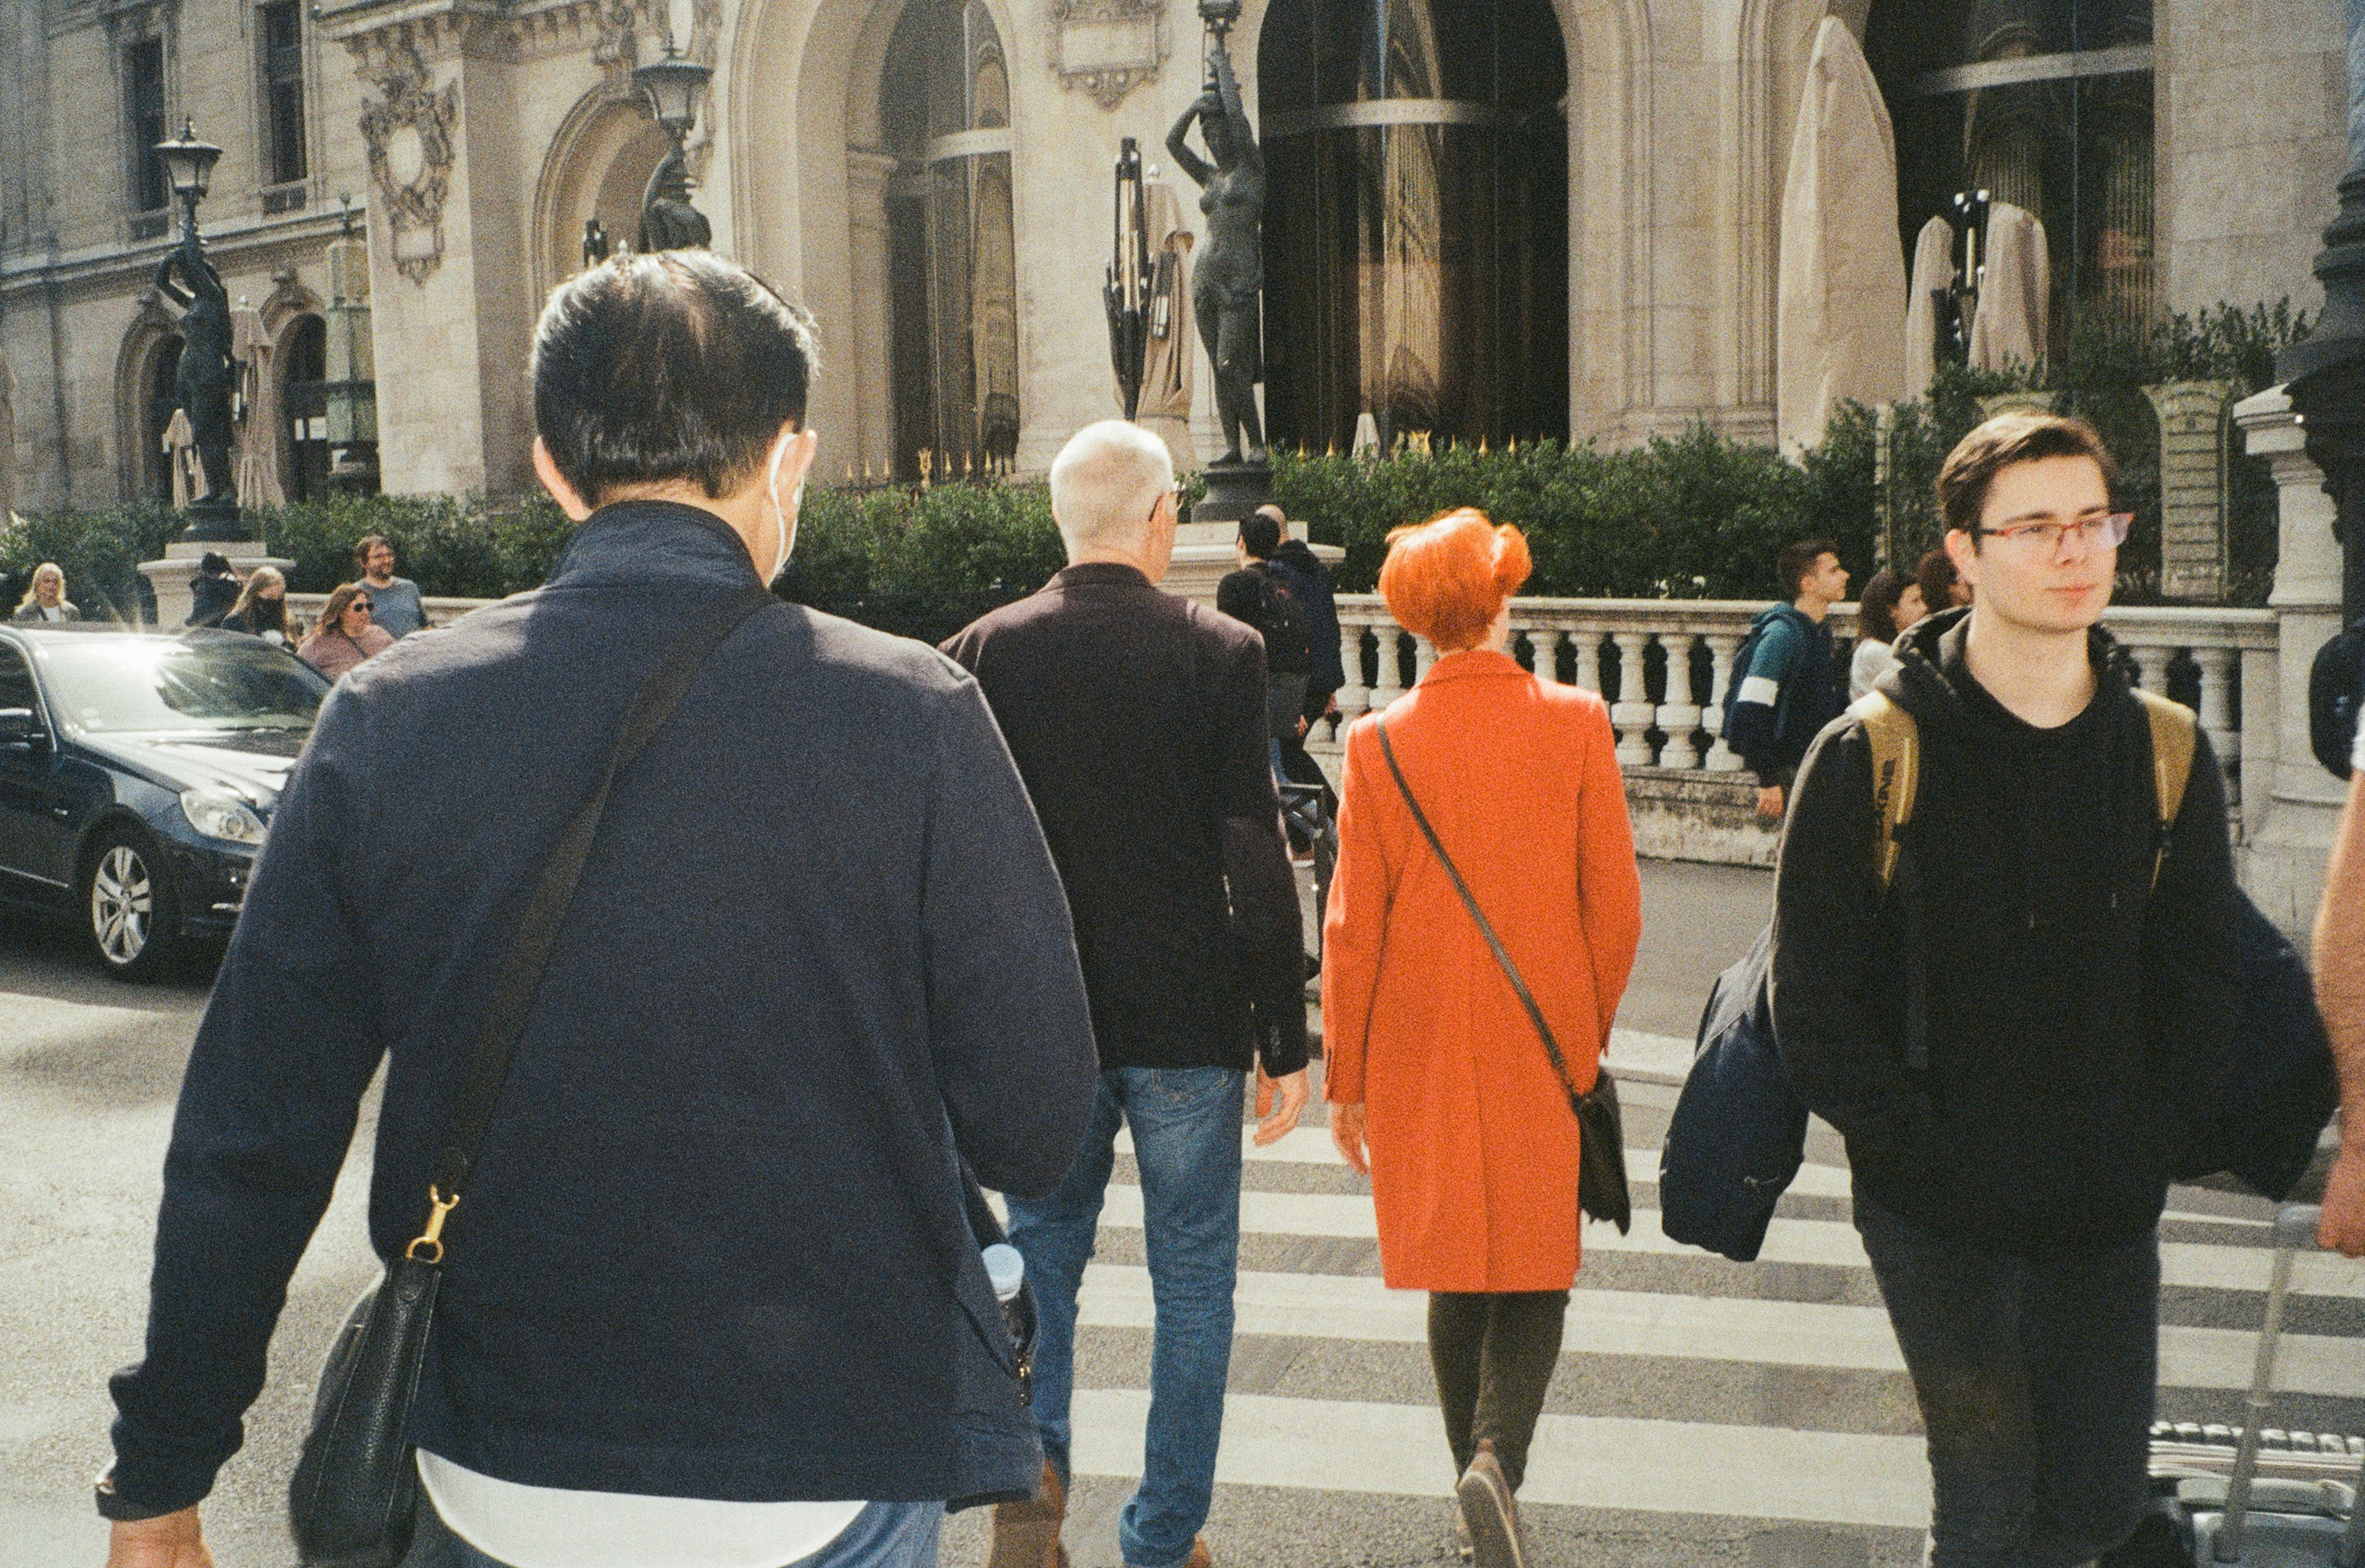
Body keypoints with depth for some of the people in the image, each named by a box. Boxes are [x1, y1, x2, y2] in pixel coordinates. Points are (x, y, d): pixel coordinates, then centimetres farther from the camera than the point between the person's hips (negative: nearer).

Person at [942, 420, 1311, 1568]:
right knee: (1192, 1279, 12)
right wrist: (1286, 1041, -3)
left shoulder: (981, 655, -2)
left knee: (1042, 1247, 20)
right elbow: (1257, 863, -10)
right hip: (1187, 1020, -2)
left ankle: (1031, 1455, -2)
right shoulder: (1219, 654, -9)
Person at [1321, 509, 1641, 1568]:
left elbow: (1353, 925, -4)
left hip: (1423, 1045, 1)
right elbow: (1615, 905, -4)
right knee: (1537, 1266, 10)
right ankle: (1498, 1455, -10)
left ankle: (1478, 1466, 24)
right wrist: (1591, 1031, 11)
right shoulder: (1575, 723, -7)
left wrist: (1344, 1079, 4)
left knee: (1454, 1265, 16)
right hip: (1545, 1042, -1)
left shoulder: (1380, 741, -6)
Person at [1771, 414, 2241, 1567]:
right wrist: (1920, 1149, -14)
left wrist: (2147, 1143, -2)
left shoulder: (2166, 754, 4)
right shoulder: (1871, 759, -9)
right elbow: (1814, 1003, -8)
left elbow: (2202, 979, 8)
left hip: (2108, 1213, 4)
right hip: (1938, 1214, -4)